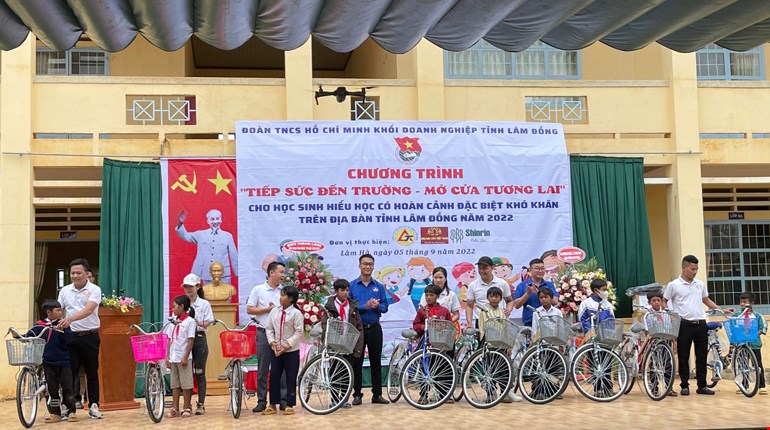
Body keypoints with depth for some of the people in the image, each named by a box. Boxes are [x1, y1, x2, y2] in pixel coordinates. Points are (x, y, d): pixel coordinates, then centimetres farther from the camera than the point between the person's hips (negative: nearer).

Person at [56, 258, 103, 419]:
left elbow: (88, 310, -21)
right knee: (70, 371, 4)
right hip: (71, 336, 3)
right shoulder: (65, 291, 8)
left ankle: (93, 405, 10)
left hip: (90, 336, -3)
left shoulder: (94, 290, -6)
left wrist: (70, 319, -35)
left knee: (92, 372, 4)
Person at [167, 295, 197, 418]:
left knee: (186, 384, 0)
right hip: (173, 357, 7)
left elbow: (191, 340, -11)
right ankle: (175, 409, 13)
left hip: (183, 358, -7)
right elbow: (170, 340, 13)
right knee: (174, 384, 8)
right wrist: (167, 356, 8)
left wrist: (185, 357, -16)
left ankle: (187, 408, 8)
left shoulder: (189, 321, -7)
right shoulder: (174, 321, 12)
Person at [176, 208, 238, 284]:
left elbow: (234, 256, 7)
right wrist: (180, 223, -17)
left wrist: (238, 274, 8)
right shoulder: (201, 235, 9)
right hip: (206, 276, 1)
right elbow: (186, 236, 2)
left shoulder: (227, 236, 5)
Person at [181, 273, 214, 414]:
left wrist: (201, 324, -23)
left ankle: (201, 404, 5)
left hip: (199, 338, -2)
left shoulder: (204, 304, 3)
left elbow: (208, 323, -2)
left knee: (200, 373, 0)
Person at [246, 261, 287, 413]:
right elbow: (249, 309, -1)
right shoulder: (258, 290, 2)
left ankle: (283, 400, 11)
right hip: (264, 333, -2)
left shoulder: (284, 290, 9)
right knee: (262, 369, 2)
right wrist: (267, 309, -7)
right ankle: (261, 400, 9)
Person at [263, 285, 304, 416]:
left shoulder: (296, 313, -10)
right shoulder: (274, 311, 4)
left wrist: (287, 346, -16)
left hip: (291, 351, -4)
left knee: (290, 378, 3)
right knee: (274, 377, 6)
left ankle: (289, 405, 11)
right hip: (275, 350, 4)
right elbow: (269, 328, 7)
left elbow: (299, 332, -11)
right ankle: (273, 405, 13)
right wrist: (272, 342, -8)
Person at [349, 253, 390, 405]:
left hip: (374, 328, 2)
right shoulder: (352, 286, -1)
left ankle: (377, 394, 13)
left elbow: (385, 307, 5)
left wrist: (377, 306, -17)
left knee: (376, 361, 6)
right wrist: (365, 306, -20)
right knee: (357, 362, 4)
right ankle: (357, 394, 11)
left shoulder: (379, 286, 7)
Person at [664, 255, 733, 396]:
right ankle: (684, 386, 11)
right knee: (683, 357, 2)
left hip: (700, 324, 4)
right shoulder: (673, 285, -3)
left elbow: (706, 300, 22)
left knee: (702, 356, 7)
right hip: (684, 325, -4)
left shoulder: (700, 284, 11)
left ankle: (702, 386, 14)